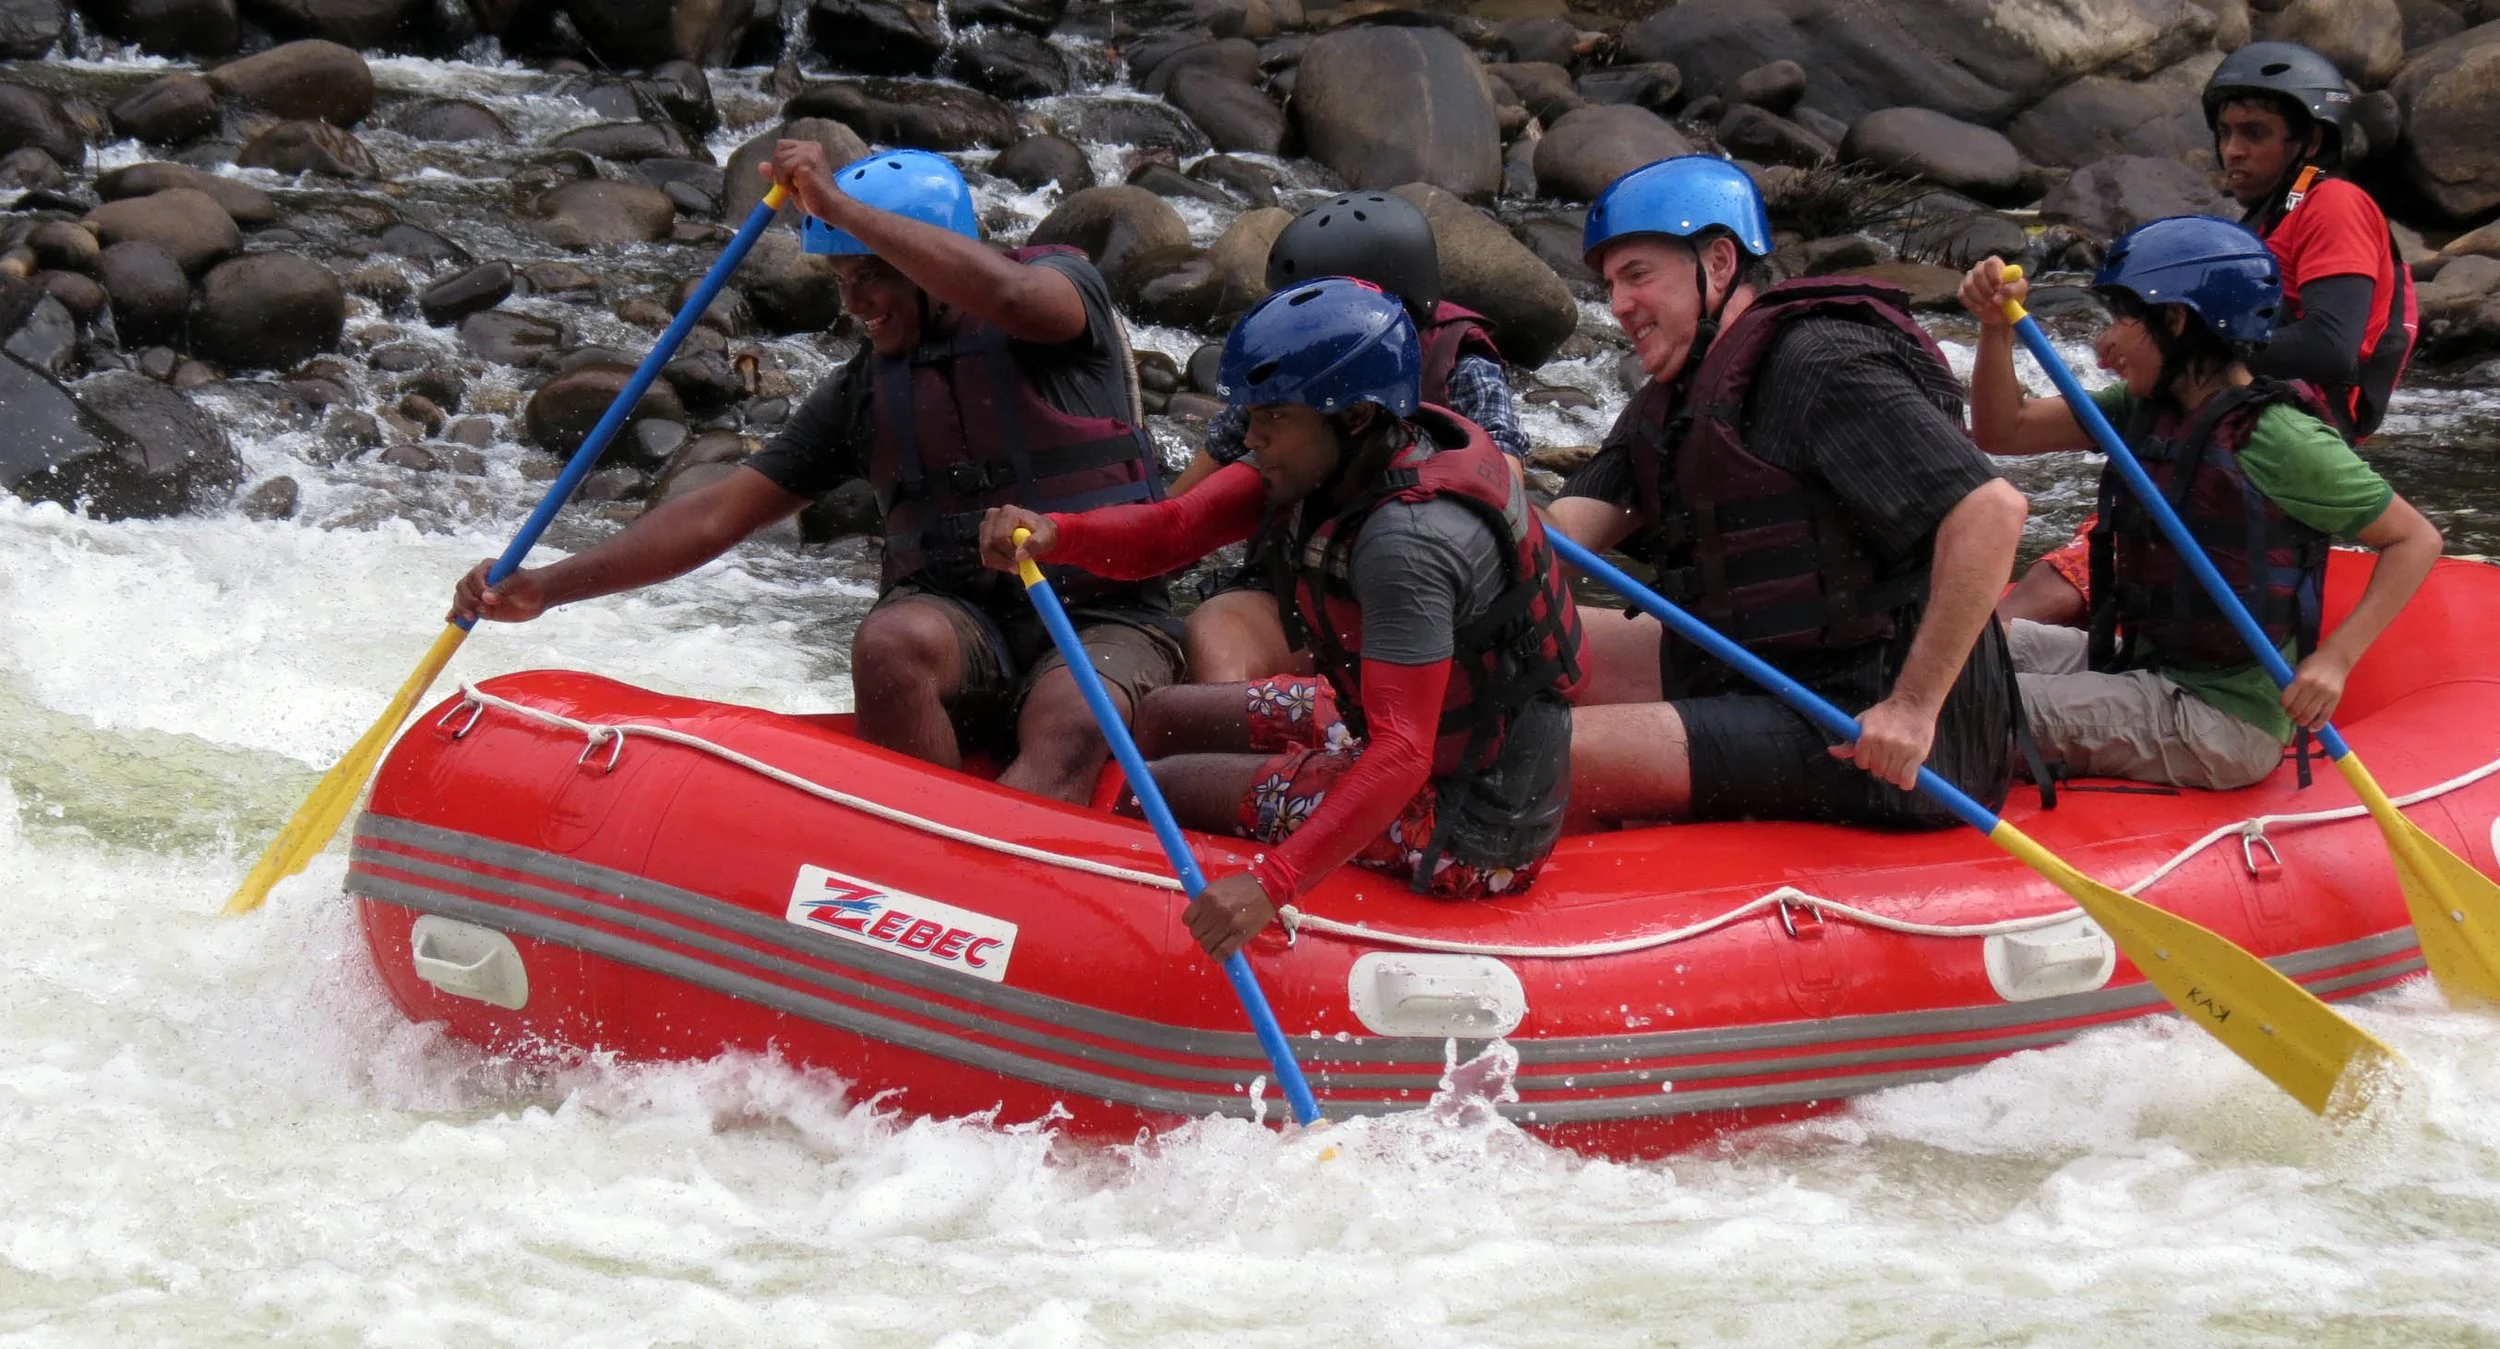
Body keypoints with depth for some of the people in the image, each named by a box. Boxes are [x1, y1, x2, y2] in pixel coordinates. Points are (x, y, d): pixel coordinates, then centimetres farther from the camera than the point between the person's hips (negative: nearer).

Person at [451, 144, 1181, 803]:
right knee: (889, 642, -32)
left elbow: (1008, 295, -25)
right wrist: (547, 587, 0)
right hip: (962, 625, 3)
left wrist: (839, 207, -24)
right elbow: (716, 514, 9)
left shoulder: (1065, 285, 1)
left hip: (1105, 622, -3)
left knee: (1067, 732, -36)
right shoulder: (860, 394, 11)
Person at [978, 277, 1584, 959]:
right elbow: (1169, 532, -10)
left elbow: (1401, 757, -38)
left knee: (1164, 790, -5)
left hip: (1467, 829, -10)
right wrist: (1052, 533, -30)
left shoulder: (1410, 540, -32)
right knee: (1167, 718, 18)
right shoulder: (1345, 454, -4)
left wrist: (1272, 883, -46)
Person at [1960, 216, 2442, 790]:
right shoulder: (2141, 410, 6)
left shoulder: (2279, 440, -18)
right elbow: (2003, 432, 8)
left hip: (2226, 722, -9)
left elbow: (2416, 539, -13)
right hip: (2151, 669, 9)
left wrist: (2335, 659, -23)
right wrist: (1996, 329, -9)